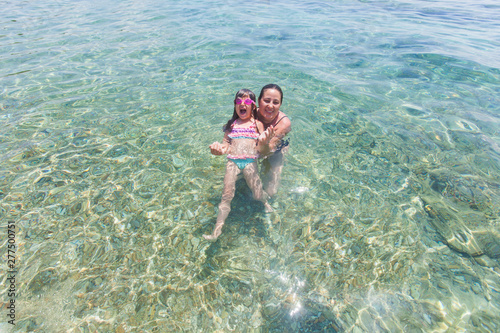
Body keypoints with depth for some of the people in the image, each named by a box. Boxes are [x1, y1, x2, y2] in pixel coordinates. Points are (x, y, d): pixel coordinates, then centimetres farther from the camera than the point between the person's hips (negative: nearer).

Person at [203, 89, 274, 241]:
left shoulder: (257, 124, 13)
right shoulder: (232, 124, 20)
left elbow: (260, 147, 3)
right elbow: (225, 144, 16)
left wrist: (264, 142, -21)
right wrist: (219, 149, -8)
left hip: (250, 160, -1)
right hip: (232, 160, 2)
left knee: (258, 194, -8)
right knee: (227, 194, -12)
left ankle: (265, 202, 29)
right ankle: (217, 230, -9)